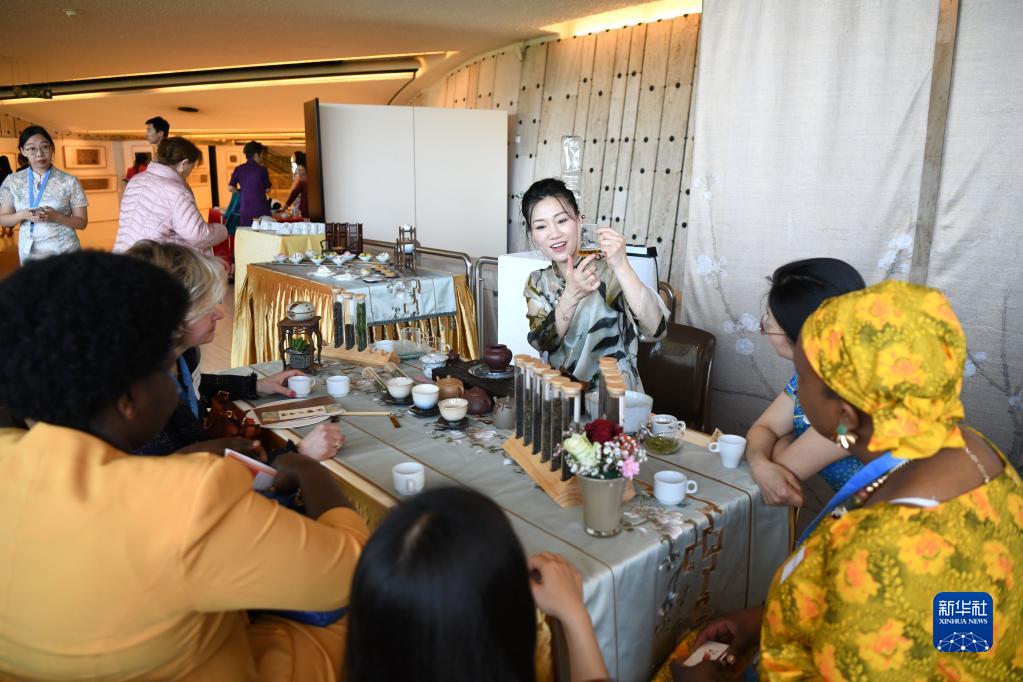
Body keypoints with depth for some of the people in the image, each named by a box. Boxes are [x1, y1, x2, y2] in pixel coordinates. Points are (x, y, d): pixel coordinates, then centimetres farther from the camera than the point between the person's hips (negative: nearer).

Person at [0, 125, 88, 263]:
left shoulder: (69, 181, -5)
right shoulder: (13, 181, 3)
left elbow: (82, 222, -3)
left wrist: (56, 217, -20)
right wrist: (23, 215, -14)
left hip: (64, 252, -2)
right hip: (29, 253, 2)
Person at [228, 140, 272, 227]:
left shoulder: (239, 169, 3)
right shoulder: (262, 169, -5)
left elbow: (230, 187, 3)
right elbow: (267, 189, 3)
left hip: (245, 209, 3)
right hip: (260, 209, -3)